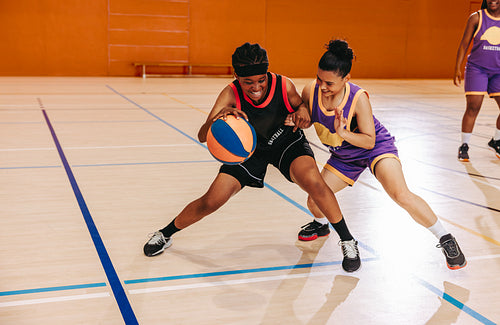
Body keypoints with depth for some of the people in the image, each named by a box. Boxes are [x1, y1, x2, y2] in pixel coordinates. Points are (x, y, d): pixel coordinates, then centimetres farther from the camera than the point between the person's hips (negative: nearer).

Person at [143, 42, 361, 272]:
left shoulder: (284, 86, -28)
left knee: (313, 182, -29)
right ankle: (164, 234, 22)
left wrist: (303, 112, -34)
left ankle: (347, 240, -6)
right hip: (249, 147, 0)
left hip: (286, 141, 0)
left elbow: (306, 120, -9)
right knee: (211, 202, -6)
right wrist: (218, 118, -59)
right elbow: (202, 136, -37)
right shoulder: (231, 94, -30)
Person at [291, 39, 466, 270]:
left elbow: (369, 140, -24)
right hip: (344, 156, 5)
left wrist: (343, 133, -41)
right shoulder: (310, 91, -20)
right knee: (314, 200, -2)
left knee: (402, 195, -27)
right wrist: (295, 120, -21)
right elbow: (307, 119, 1)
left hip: (376, 147, -5)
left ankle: (445, 239, -9)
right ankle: (321, 225, 38)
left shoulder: (358, 98, -31)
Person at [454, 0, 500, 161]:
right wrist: (457, 68, -4)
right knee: (472, 107, -10)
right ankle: (464, 146, 2)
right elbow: (464, 44, 1)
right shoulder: (476, 18, -1)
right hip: (476, 68, -3)